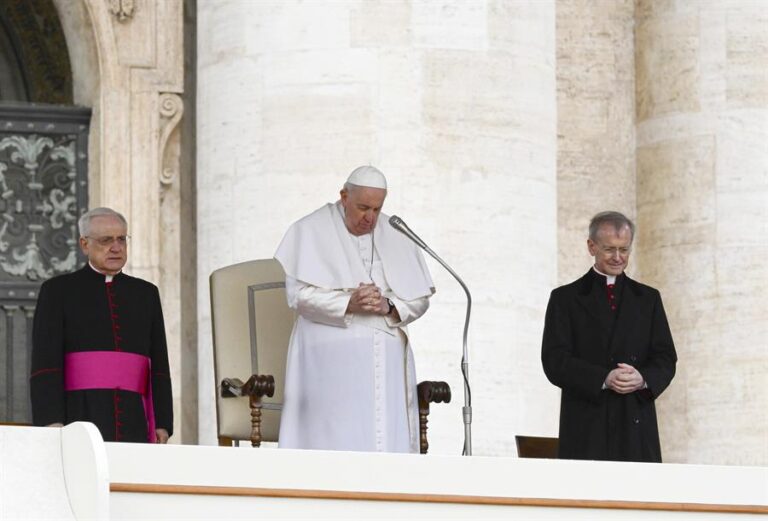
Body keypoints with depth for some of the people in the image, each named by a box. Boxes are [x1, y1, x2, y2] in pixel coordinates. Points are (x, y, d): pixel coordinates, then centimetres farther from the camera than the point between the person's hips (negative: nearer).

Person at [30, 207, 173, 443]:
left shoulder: (145, 294, 17)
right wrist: (52, 424, -13)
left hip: (132, 427, 3)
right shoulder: (57, 291, 7)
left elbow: (159, 366, 14)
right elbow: (44, 363, -1)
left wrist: (162, 424, 3)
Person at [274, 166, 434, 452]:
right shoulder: (311, 231, 2)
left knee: (386, 438, -6)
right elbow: (299, 293, -8)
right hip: (332, 360, -4)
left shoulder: (396, 236, 11)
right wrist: (348, 303, -21)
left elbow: (420, 299, 8)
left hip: (386, 359, 4)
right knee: (333, 444, -12)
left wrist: (388, 306, -12)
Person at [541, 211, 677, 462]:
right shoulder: (565, 299, 9)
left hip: (637, 428, 2)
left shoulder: (648, 298, 17)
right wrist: (603, 379, -16)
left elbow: (666, 359, 12)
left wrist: (643, 378, -12)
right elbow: (554, 361, -1)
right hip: (587, 427, -2)